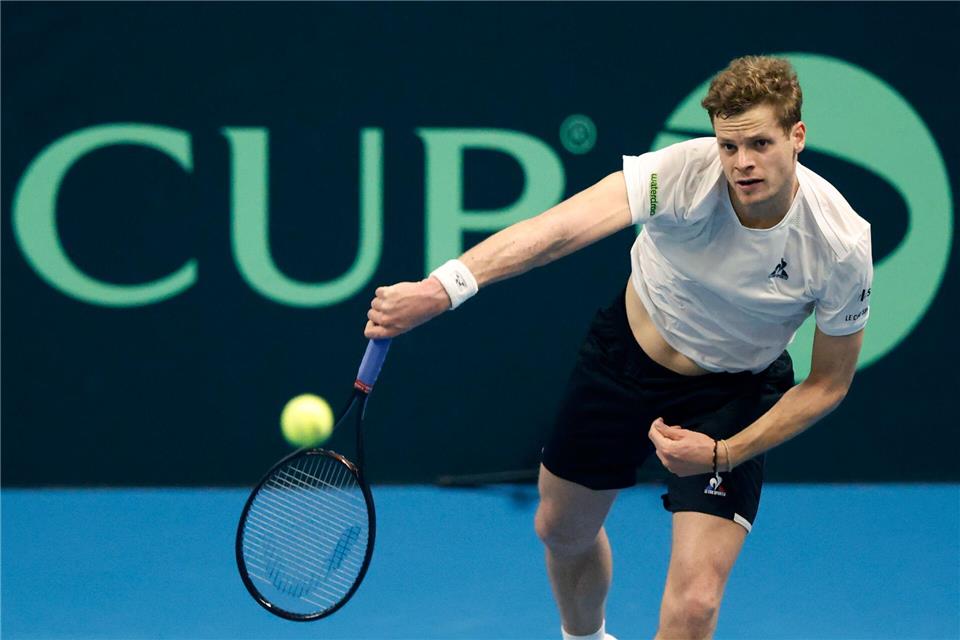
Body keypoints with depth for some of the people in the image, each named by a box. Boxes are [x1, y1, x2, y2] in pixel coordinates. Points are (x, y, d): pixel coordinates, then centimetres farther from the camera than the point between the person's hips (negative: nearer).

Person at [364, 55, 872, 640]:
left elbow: (828, 383, -12)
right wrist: (440, 290, -60)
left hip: (730, 395, -2)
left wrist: (722, 454, -22)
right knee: (562, 531, 22)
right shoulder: (683, 171, -31)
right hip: (624, 351, 2)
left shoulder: (841, 245, -27)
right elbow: (560, 228, -47)